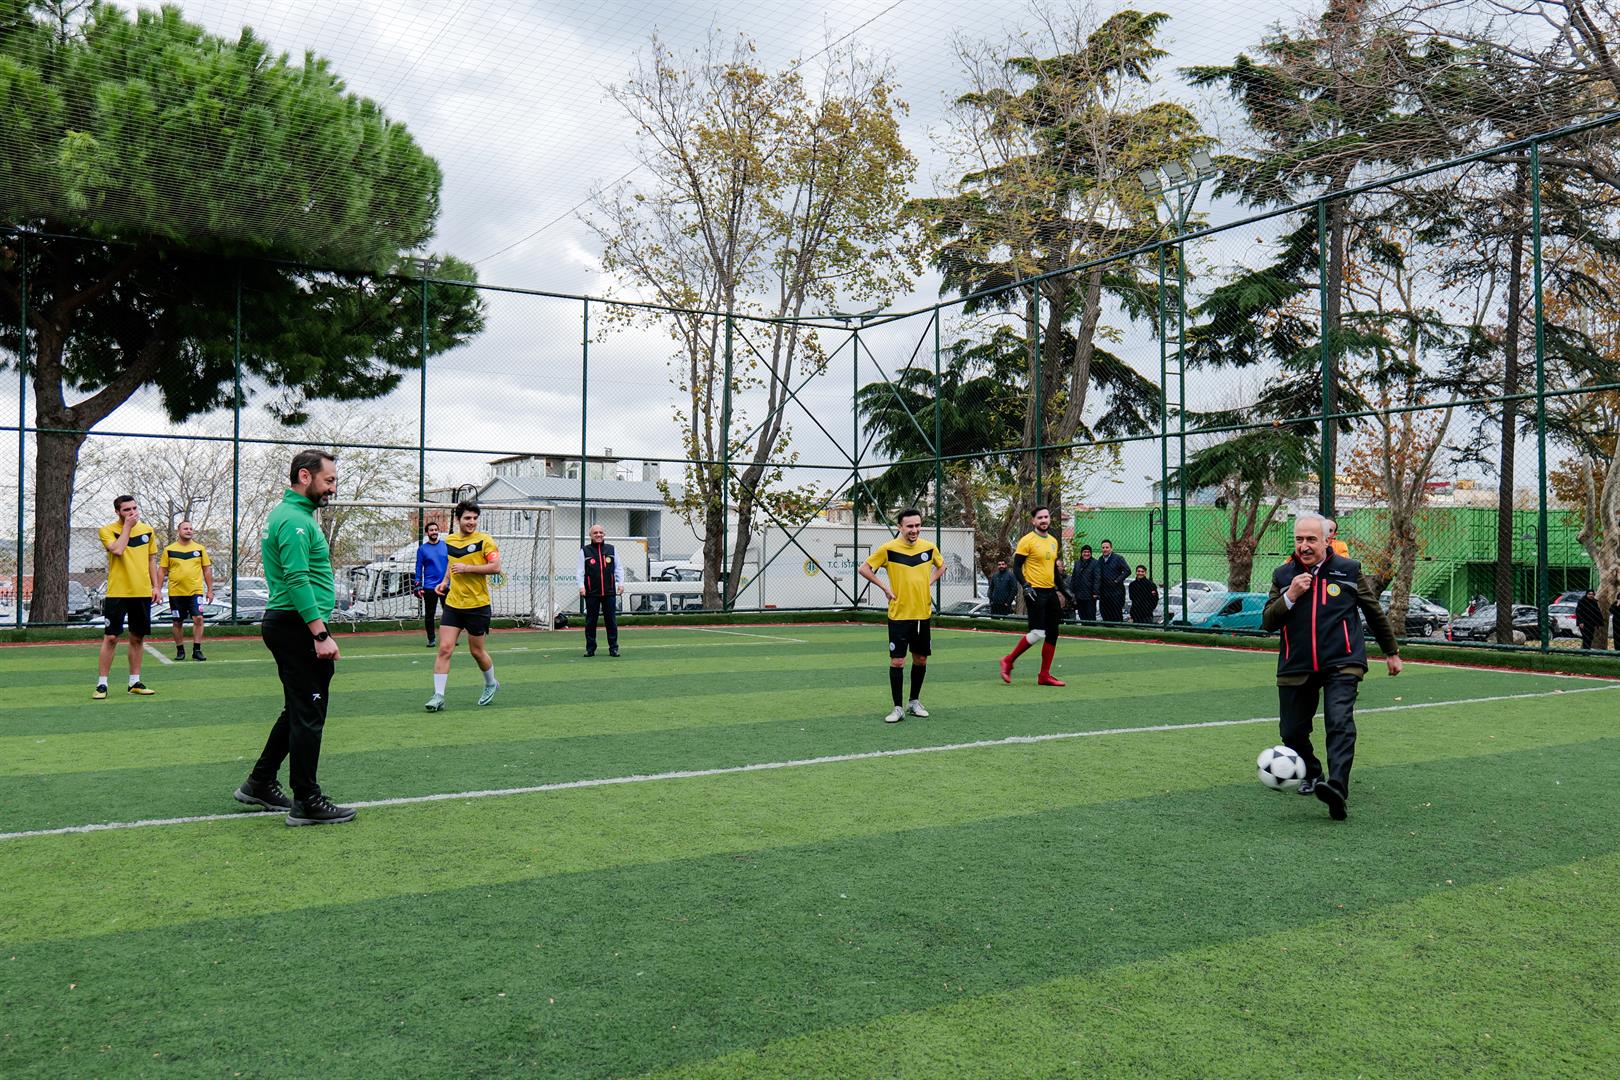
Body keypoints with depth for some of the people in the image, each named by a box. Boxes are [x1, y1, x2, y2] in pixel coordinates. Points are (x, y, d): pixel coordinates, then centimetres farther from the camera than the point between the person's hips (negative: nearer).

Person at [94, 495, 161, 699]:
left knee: (138, 638, 9)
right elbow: (117, 550, -22)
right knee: (111, 637, -5)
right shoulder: (107, 530, -3)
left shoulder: (147, 530, 10)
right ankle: (101, 684, 2)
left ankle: (135, 682, 17)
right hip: (117, 593, -4)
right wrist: (127, 526, -13)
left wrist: (156, 586, 8)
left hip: (142, 593, 4)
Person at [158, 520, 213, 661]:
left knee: (198, 618, -12)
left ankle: (197, 650, -5)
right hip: (176, 592, 0)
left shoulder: (200, 549, 6)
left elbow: (207, 570, 9)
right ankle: (180, 650, 18)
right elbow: (162, 571, 7)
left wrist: (210, 590, 5)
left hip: (196, 591, 0)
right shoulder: (169, 550, 4)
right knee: (177, 622, 6)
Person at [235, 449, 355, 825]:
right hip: (298, 626, -11)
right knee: (308, 715, -4)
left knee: (297, 712, 19)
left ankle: (260, 784, 28)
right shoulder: (295, 520, -16)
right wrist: (321, 634, -25)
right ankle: (307, 802, 3)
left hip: (284, 623, 11)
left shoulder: (286, 514, 18)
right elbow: (298, 580, -24)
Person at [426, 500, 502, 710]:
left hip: (478, 605, -4)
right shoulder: (449, 540, 9)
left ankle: (491, 684, 35)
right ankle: (438, 696, -3)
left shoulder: (484, 540, -7)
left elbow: (495, 567, -15)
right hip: (452, 604, 4)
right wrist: (445, 581, 11)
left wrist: (467, 568, -19)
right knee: (445, 649, -7)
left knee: (476, 651, 9)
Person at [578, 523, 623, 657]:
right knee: (590, 621, 3)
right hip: (591, 592, -1)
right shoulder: (584, 551, 6)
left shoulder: (611, 549, 12)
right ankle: (590, 648, 13)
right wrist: (581, 585, -11)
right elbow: (579, 570, 2)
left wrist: (620, 583, 2)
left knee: (611, 620, 1)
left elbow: (618, 567, 14)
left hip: (609, 592, 1)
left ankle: (613, 648, 8)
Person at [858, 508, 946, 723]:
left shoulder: (929, 547, 1)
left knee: (921, 659, 11)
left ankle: (914, 701, 28)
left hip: (923, 614, 4)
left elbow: (941, 566, 21)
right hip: (899, 614, -4)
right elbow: (863, 568, -2)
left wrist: (929, 583, 6)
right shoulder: (888, 548, -10)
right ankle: (898, 708, 5)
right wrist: (885, 587, -7)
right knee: (897, 661, -5)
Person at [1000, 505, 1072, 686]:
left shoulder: (1053, 541, 15)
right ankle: (1008, 661, 3)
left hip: (1051, 592, 7)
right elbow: (1016, 567, -9)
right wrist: (1026, 586, -22)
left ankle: (1044, 676, 12)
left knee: (1052, 634, 5)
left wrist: (1064, 590, 21)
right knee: (1037, 633, -14)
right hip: (1035, 592, -7)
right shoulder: (1027, 540, -7)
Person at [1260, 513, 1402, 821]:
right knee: (1292, 732, 7)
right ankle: (1312, 775, 34)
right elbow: (1267, 622, 1)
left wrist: (1392, 652, 21)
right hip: (1295, 667, 3)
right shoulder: (1283, 575, 7)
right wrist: (1290, 596, -14)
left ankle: (1337, 787, -34)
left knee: (1340, 723, -23)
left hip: (1341, 665, -3)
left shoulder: (1349, 570, 2)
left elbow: (1374, 613, 15)